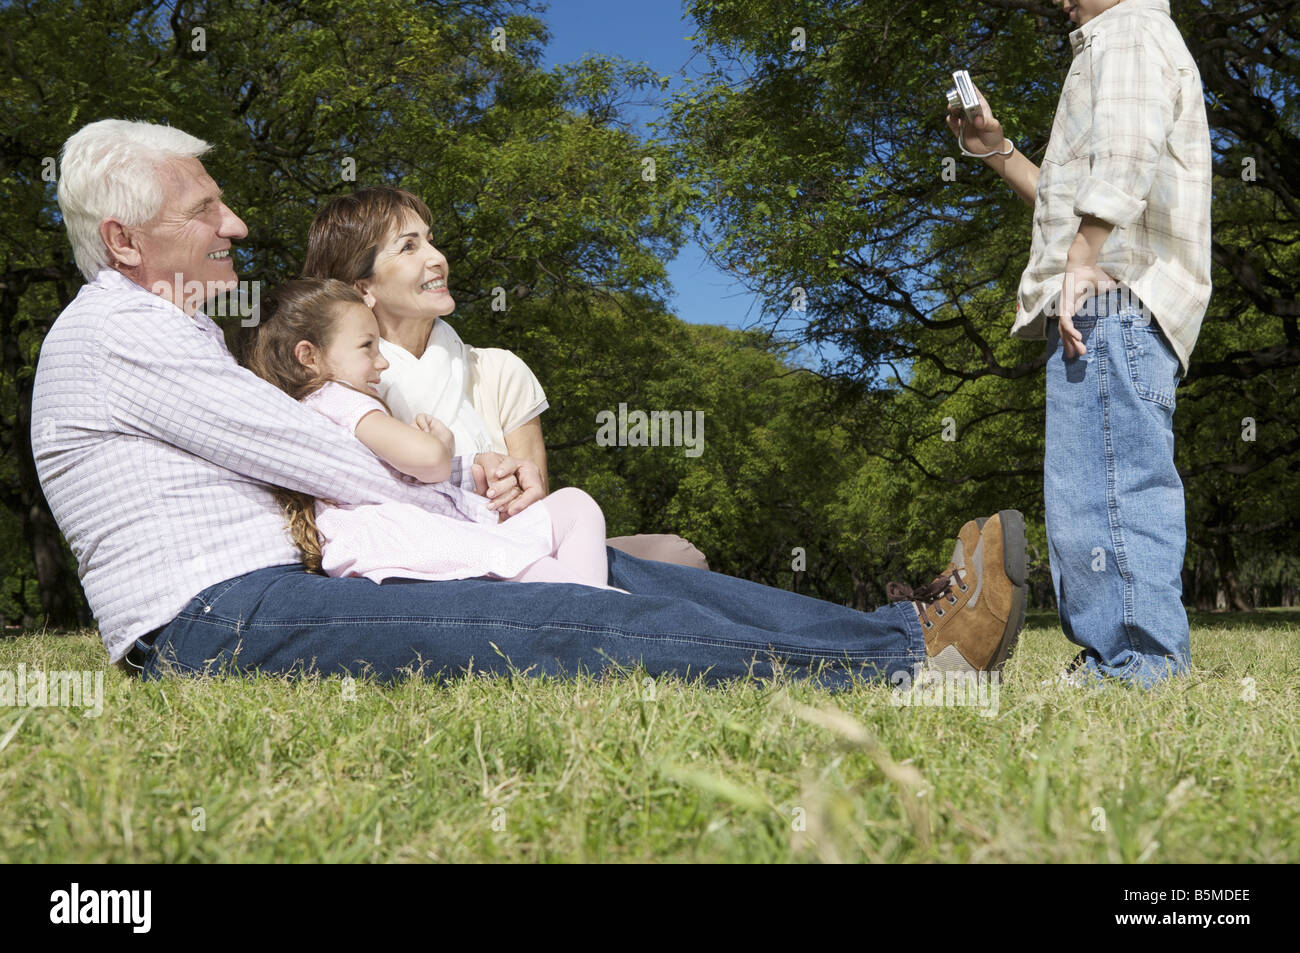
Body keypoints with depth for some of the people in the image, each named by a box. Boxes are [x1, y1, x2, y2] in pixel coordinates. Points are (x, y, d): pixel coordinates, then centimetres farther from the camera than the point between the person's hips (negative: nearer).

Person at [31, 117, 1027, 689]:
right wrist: (472, 502, 0)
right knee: (568, 623, -24)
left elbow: (315, 450, 17)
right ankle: (912, 658, -25)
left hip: (275, 591, 9)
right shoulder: (115, 332, -8)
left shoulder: (174, 333, 24)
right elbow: (317, 454, -13)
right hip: (217, 623, -9)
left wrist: (470, 474, -1)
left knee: (606, 573, -5)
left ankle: (900, 624, -8)